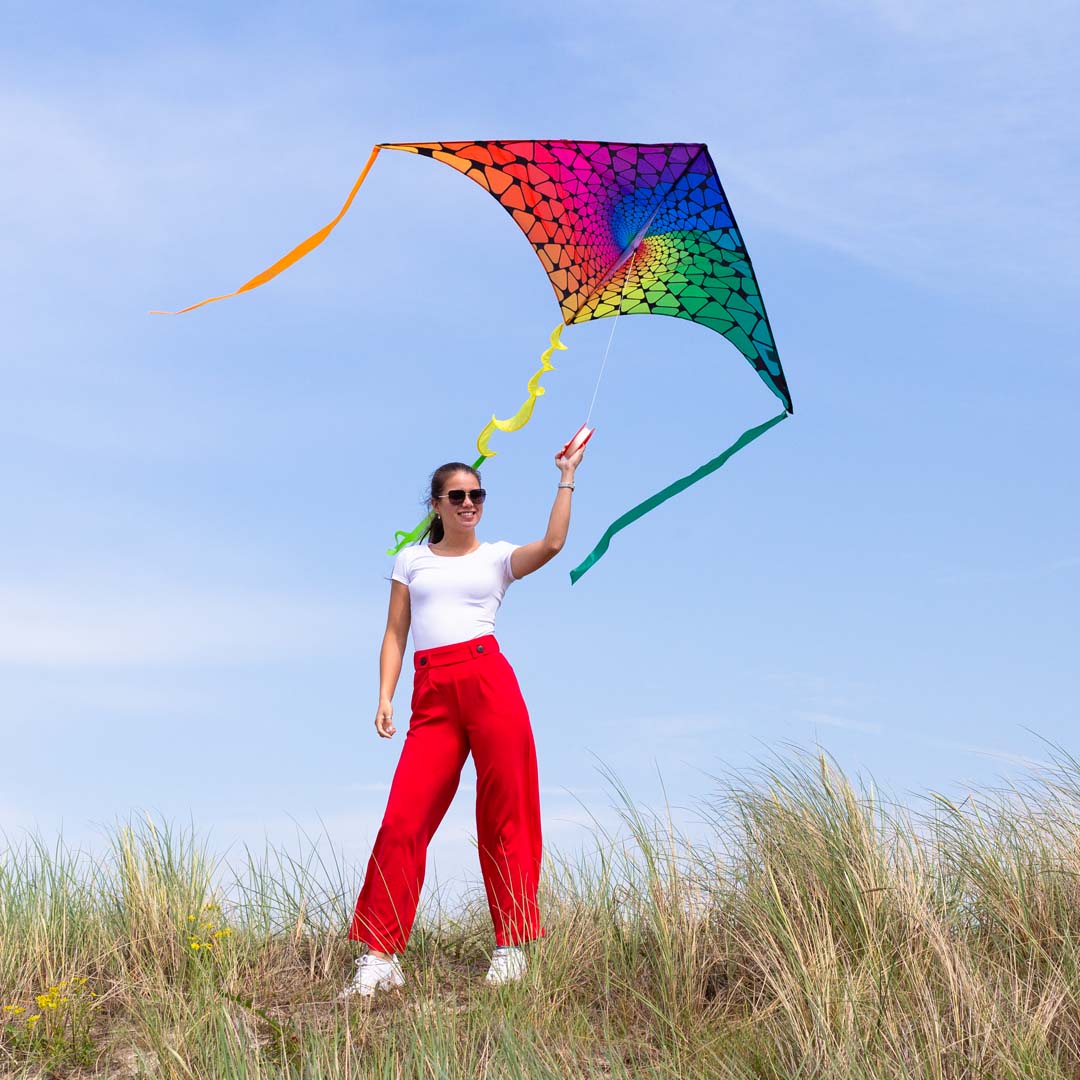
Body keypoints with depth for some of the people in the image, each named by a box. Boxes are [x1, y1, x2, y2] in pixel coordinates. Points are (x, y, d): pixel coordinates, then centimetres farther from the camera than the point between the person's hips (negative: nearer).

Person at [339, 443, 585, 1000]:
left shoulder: (498, 557, 15)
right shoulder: (412, 559, 20)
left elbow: (552, 544, -5)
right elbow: (395, 633, 15)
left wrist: (566, 478, -1)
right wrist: (385, 697, 3)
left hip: (488, 680, -1)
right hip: (431, 697, 1)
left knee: (504, 814, -5)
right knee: (403, 819, -8)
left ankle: (510, 949, 0)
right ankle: (378, 958, -5)